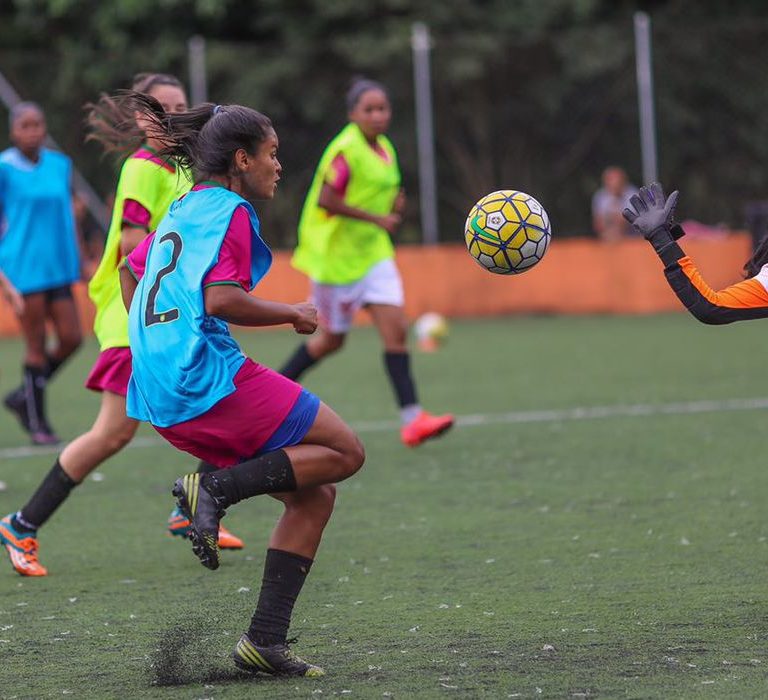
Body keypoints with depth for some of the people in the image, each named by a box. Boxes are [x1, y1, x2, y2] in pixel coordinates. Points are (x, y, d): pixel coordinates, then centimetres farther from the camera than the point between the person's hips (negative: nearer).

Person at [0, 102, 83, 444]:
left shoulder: (60, 165, 8)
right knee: (36, 345, -2)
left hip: (58, 266, 5)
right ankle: (37, 423, 10)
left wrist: (76, 261, 15)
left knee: (71, 338, 0)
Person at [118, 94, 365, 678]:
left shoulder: (183, 210, 22)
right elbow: (221, 299, -19)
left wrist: (153, 345, 41)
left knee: (313, 495, 10)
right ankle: (216, 488, -14)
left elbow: (130, 270, 36)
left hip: (167, 402, 9)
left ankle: (265, 640, 3)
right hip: (210, 378, -9)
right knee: (345, 451, -4)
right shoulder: (228, 211, -6)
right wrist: (294, 315, -5)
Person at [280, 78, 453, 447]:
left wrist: (395, 204, -1)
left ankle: (411, 417, -10)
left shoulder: (385, 150, 9)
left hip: (372, 253, 7)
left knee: (396, 329, -6)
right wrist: (376, 219, -22)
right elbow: (325, 199, -25)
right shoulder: (346, 150, -17)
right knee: (332, 339, 5)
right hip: (336, 254, -7)